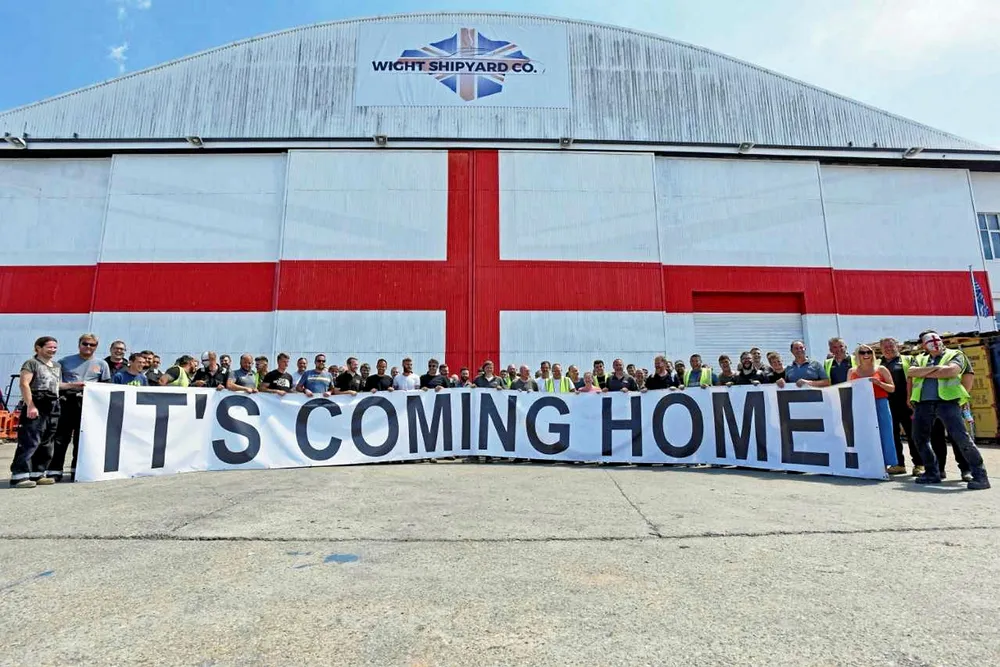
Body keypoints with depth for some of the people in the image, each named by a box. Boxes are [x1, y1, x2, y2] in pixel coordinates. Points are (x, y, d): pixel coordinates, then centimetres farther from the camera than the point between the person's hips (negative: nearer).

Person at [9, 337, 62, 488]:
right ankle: (19, 475, -6)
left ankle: (37, 473, 16)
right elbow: (24, 384, -13)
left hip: (53, 408, 8)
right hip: (36, 407, -8)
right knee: (29, 442, -10)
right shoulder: (31, 363, -3)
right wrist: (30, 406, -20)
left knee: (46, 444, 10)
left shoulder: (57, 366, 20)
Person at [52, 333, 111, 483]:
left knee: (82, 438, 5)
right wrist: (71, 385, -10)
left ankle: (77, 470, 13)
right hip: (67, 403, -1)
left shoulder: (101, 364, 12)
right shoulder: (65, 361, 10)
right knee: (61, 438, -2)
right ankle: (54, 471, 3)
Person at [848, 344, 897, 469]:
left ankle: (884, 465, 8)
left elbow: (892, 388, 3)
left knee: (882, 435, 0)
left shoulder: (881, 369, 6)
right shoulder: (852, 371, 10)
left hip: (880, 405, -1)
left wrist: (879, 383, -13)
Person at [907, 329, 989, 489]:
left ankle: (980, 475, -2)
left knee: (961, 437, -13)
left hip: (947, 401, -4)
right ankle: (932, 473, 21)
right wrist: (935, 368, -9)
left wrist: (925, 373, -1)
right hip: (923, 403, 4)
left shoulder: (954, 354, 10)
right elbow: (911, 372, 0)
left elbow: (951, 371, -11)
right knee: (920, 438, 8)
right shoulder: (919, 359, 20)